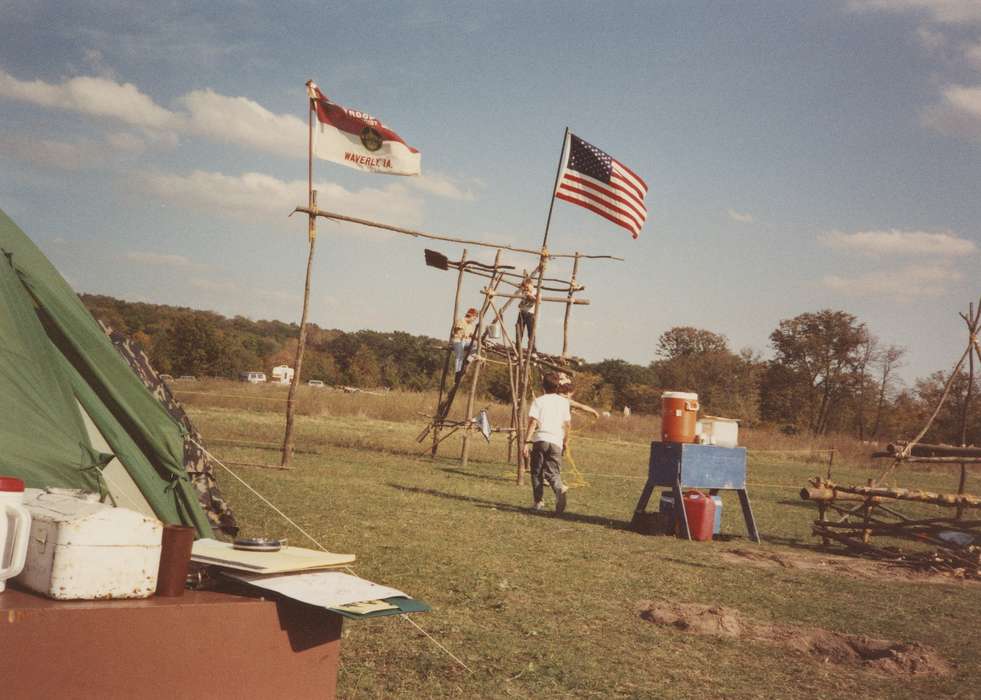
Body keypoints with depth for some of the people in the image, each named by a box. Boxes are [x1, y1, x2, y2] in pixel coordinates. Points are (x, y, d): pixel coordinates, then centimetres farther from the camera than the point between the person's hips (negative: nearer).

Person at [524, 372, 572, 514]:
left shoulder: (539, 401, 3)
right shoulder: (563, 401, 11)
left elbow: (533, 422, -6)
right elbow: (568, 424, 13)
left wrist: (527, 442, -7)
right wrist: (566, 440, 27)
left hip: (540, 439, -2)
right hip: (556, 441, 2)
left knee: (537, 472, 12)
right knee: (553, 472, 5)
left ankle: (539, 502, 11)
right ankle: (559, 489, -27)